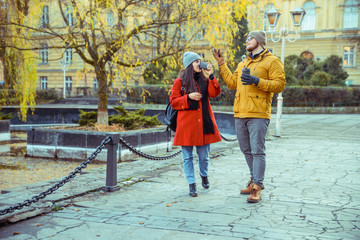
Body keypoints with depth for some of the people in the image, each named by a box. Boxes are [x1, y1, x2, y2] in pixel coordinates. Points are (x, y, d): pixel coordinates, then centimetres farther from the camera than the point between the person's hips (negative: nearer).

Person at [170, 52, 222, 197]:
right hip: (186, 123, -3)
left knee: (204, 154, 8)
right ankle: (191, 184, 13)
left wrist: (210, 76, -10)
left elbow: (214, 93, -4)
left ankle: (204, 175, 36)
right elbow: (173, 101, -1)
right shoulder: (180, 81, 2)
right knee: (187, 156, 1)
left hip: (203, 122, 3)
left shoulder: (204, 79, 11)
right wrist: (188, 97, -14)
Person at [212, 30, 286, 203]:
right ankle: (255, 180, 27)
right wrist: (221, 64, 20)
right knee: (246, 150, 13)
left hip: (258, 114, -7)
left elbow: (279, 85, -10)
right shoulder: (242, 64, 22)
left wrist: (256, 81, -19)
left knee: (257, 151, -8)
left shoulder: (272, 61, -1)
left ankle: (257, 188, -3)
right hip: (240, 114, 8)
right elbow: (231, 83, 22)